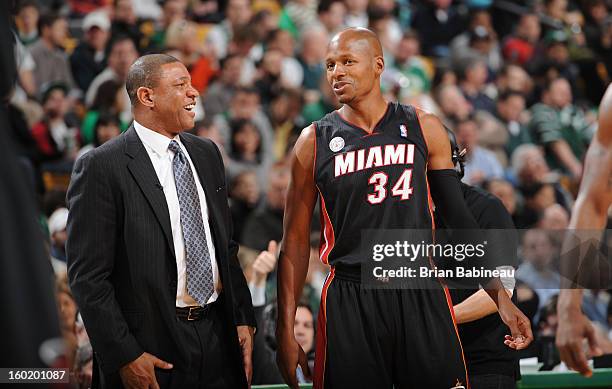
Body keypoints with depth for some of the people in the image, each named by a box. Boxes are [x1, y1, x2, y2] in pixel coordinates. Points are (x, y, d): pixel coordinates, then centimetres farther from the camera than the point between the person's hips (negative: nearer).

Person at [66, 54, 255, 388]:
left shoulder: (206, 154, 12)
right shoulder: (101, 167, -9)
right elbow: (88, 275, -12)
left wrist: (243, 319, 9)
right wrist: (124, 357, -16)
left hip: (218, 336, 6)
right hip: (151, 348, -6)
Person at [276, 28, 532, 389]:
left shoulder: (424, 128, 6)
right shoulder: (314, 142, 4)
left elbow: (459, 217, 10)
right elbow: (296, 242, 6)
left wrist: (500, 295, 3)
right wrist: (286, 332, 0)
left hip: (420, 296, 1)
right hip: (349, 301, -1)